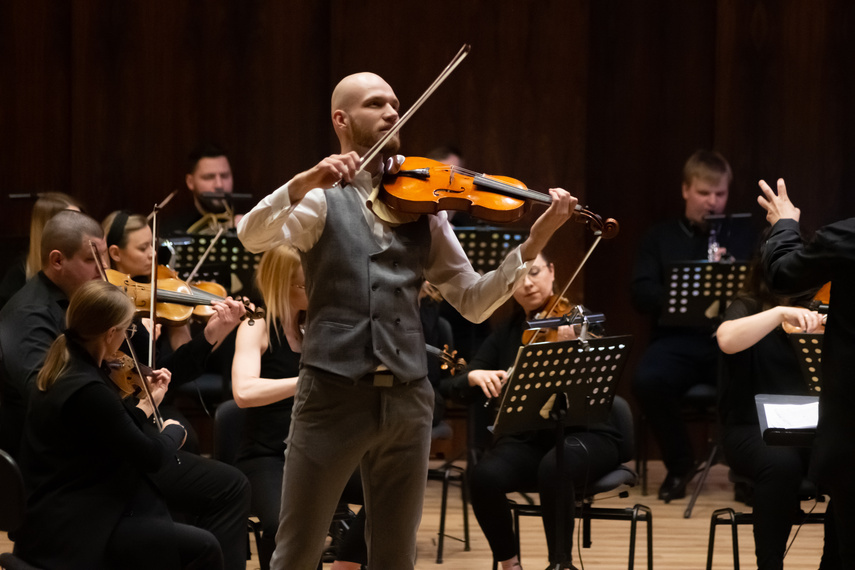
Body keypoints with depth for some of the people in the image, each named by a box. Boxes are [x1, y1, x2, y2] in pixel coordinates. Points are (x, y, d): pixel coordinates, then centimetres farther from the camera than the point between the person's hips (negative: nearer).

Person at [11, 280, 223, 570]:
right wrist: (175, 430, 3)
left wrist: (148, 403, 19)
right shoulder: (88, 391, -24)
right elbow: (151, 456, -16)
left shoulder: (62, 369, 6)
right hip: (71, 533, -11)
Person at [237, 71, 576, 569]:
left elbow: (474, 301, 10)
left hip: (407, 399, 4)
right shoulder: (322, 200, 3)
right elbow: (253, 236, -16)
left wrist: (535, 242, -3)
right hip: (334, 395, -4)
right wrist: (305, 183, -31)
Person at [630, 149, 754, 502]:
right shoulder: (660, 238, 13)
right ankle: (679, 463, -8)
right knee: (647, 380, -35)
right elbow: (641, 295, 1)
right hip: (677, 340, 0)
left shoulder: (743, 239, 17)